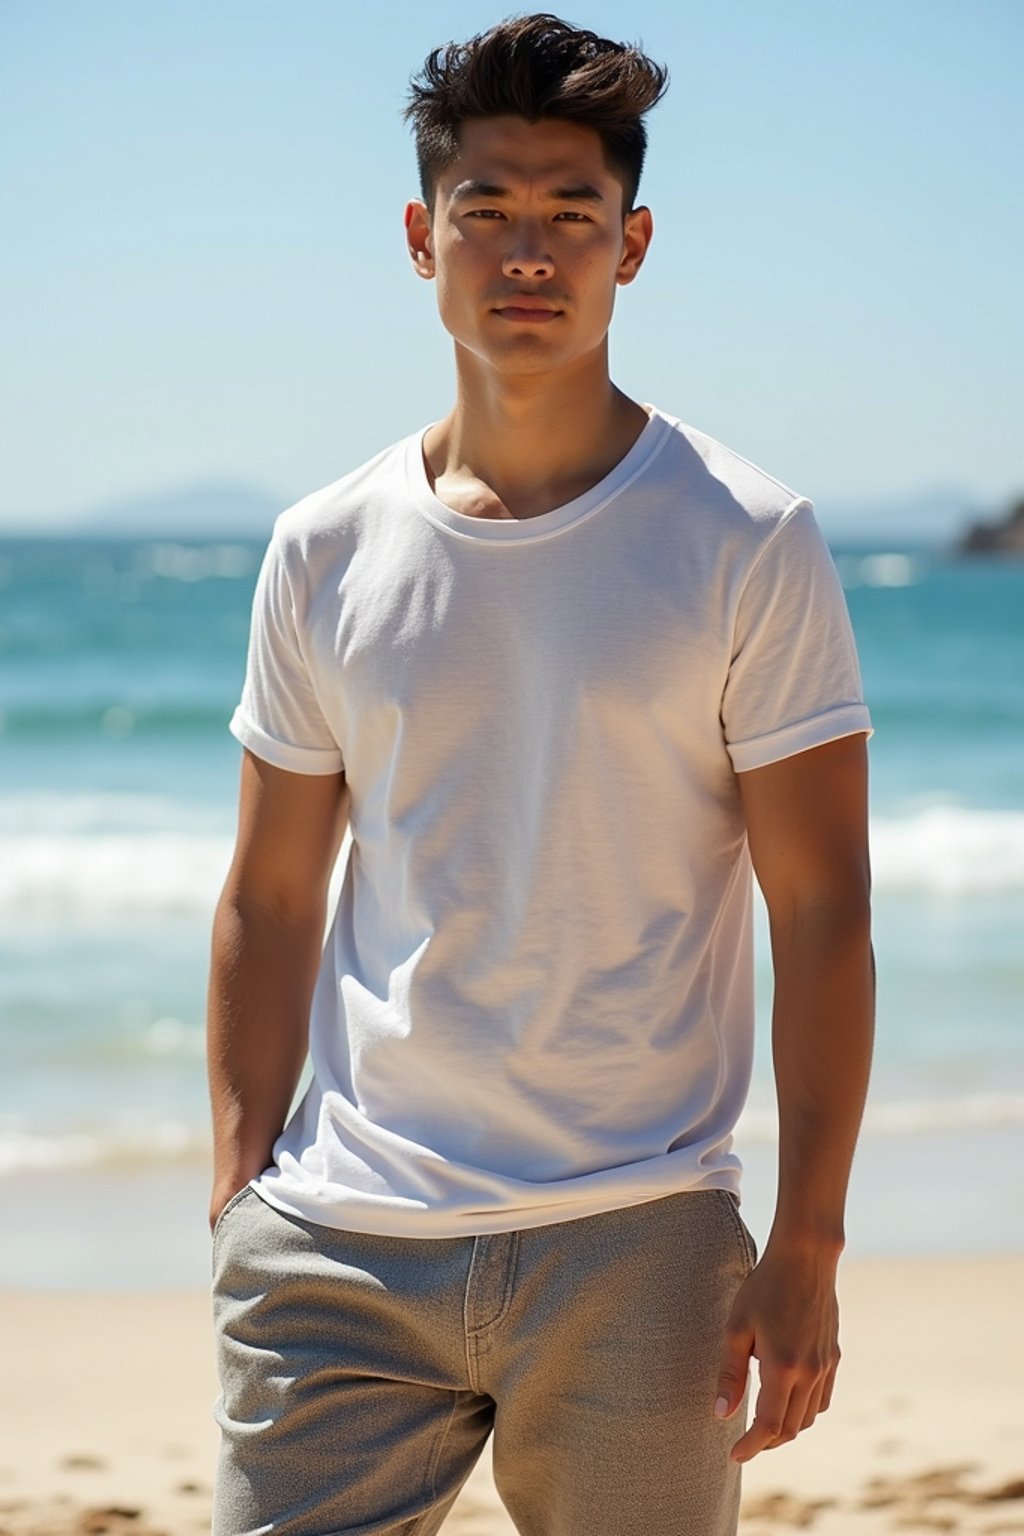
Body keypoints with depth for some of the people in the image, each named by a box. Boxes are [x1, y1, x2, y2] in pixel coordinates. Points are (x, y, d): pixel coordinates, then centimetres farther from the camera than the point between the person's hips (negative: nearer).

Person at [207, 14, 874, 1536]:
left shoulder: (749, 544, -2)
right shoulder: (324, 553, 6)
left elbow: (822, 915, -4)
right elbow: (269, 902, 11)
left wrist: (805, 1249, -8)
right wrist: (238, 1200, 5)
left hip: (632, 1245, -2)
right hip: (338, 1242, 2)